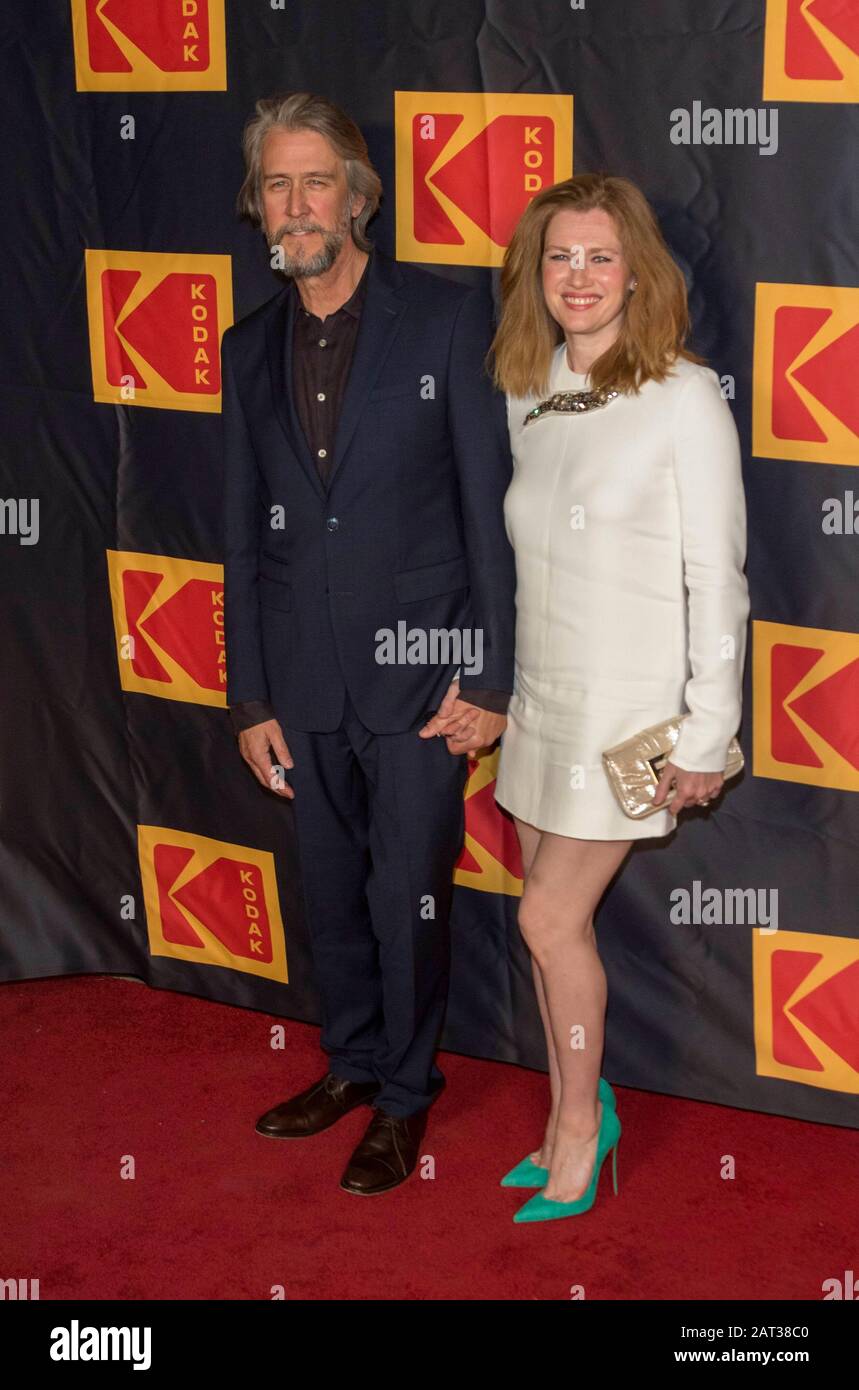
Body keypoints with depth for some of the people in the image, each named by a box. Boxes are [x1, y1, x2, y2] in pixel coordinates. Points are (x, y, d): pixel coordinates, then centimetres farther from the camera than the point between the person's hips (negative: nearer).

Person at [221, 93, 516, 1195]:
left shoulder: (448, 320, -6)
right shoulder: (249, 349, 7)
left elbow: (491, 508, -7)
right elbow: (245, 538, 9)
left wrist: (487, 677, -10)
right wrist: (250, 701, 7)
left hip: (419, 673, -4)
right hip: (306, 683, 4)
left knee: (409, 899, 5)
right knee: (331, 892, 17)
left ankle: (405, 1097, 25)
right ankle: (353, 1061, 38)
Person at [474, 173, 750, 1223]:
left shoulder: (684, 398, -13)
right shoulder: (527, 397, 6)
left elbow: (715, 576, -13)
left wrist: (708, 735, -14)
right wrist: (493, 689, 15)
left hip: (631, 702, -6)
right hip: (543, 693, 6)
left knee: (552, 919, -3)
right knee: (553, 917, 11)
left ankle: (580, 1121, 18)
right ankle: (574, 1121, 27)